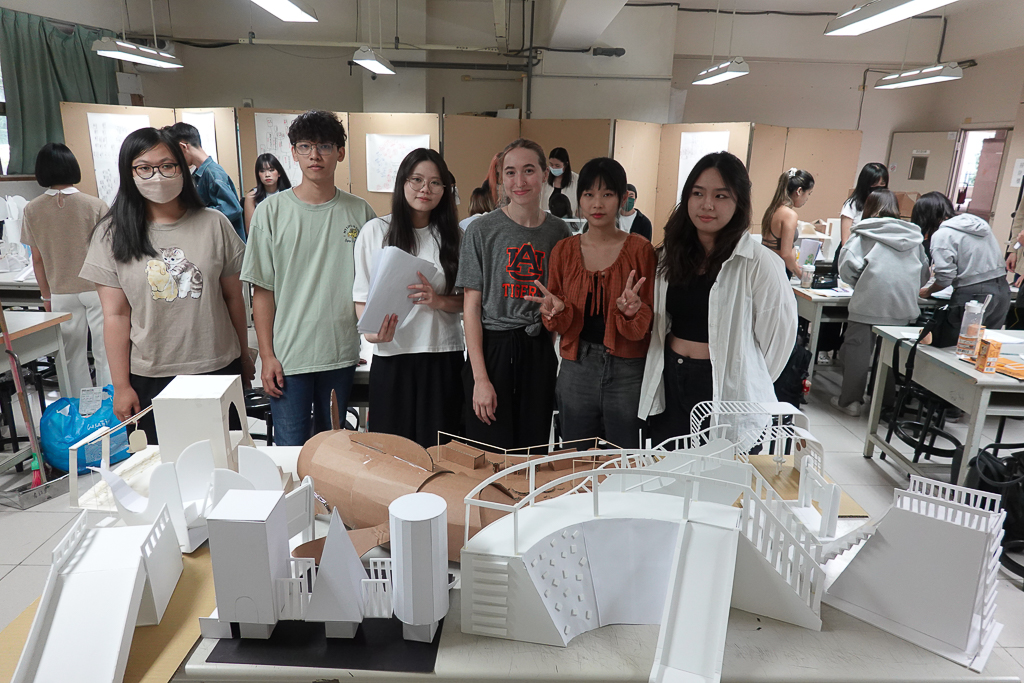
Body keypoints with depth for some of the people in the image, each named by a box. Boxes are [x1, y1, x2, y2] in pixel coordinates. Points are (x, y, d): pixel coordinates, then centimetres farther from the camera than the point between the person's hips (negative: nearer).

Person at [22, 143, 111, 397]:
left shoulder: (32, 210, -3)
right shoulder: (95, 205, -10)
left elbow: (37, 259, 1)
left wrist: (46, 294, 13)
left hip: (62, 293, 2)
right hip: (97, 288, -2)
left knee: (73, 356, 12)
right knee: (105, 352, 4)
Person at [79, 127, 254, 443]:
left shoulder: (213, 223, 0)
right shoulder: (112, 234, -1)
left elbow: (233, 299, 4)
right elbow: (116, 315, -1)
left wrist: (244, 358, 9)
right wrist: (121, 386, 0)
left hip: (219, 369, 1)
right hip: (151, 378, 0)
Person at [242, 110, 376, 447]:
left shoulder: (359, 211, 3)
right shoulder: (272, 210, -1)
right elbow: (262, 290, -1)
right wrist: (267, 355, -5)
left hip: (342, 355, 2)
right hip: (288, 356, -2)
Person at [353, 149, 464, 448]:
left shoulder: (453, 236, 7)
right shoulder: (375, 231, 1)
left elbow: (466, 299, 9)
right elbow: (362, 296, 2)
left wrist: (439, 301, -12)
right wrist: (371, 331, -18)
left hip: (444, 357, 1)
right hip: (391, 355, -1)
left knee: (438, 447, 5)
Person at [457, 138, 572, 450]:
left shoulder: (559, 231, 5)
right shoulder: (483, 229, -4)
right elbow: (471, 307, -5)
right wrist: (480, 378, -10)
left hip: (539, 351, 3)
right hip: (491, 347, -2)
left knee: (534, 448, 9)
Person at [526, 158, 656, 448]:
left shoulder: (640, 249, -2)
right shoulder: (563, 250, 5)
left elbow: (649, 323, -2)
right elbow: (561, 325, 8)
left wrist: (632, 311, -23)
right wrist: (556, 310, -14)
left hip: (628, 372, -2)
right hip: (577, 369, 2)